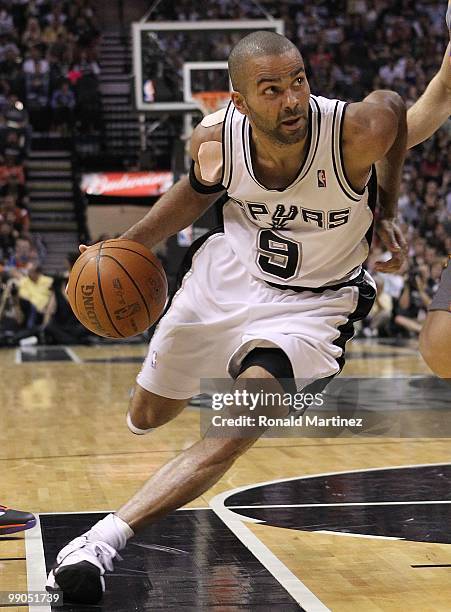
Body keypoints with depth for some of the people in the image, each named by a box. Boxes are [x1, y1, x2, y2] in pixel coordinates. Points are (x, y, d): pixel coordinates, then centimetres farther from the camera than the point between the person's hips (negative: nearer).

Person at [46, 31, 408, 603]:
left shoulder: (359, 130, -30)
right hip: (229, 272, 4)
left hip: (312, 302, -3)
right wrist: (128, 245, -2)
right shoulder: (216, 138, -20)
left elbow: (391, 102, -3)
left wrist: (385, 214, -1)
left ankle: (108, 536, -24)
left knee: (240, 429, -29)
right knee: (148, 416, 21)